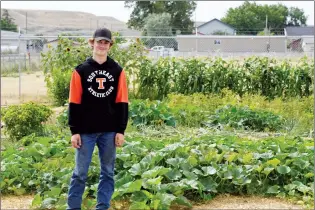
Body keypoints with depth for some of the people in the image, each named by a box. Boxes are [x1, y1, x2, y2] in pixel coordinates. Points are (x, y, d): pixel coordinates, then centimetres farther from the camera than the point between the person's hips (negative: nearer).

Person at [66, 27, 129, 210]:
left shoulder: (118, 71, 5)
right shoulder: (81, 70, 2)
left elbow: (122, 103, 3)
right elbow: (75, 103, 0)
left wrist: (121, 130, -1)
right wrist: (75, 131, -4)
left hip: (110, 131, 2)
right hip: (86, 131, -1)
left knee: (108, 172, 7)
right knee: (80, 172, 2)